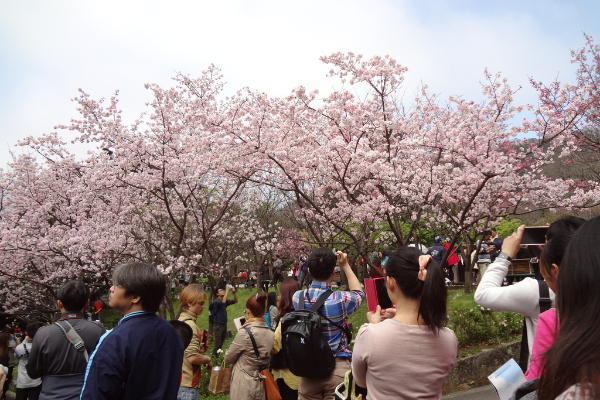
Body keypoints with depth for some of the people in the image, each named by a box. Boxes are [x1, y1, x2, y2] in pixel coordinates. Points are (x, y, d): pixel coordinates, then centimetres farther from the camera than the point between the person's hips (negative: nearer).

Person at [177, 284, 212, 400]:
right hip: (187, 386, -9)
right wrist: (208, 359, -9)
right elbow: (192, 358, -26)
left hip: (178, 381, 9)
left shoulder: (180, 321, 8)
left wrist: (198, 349, 9)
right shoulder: (190, 324, -20)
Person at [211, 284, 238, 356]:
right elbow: (223, 301, -35)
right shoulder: (216, 301, -15)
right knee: (218, 344, -4)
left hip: (224, 324, 8)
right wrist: (227, 290, -31)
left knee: (221, 343, 15)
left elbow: (235, 301, 6)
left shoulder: (225, 301, 9)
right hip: (218, 325, -7)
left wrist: (234, 292, -10)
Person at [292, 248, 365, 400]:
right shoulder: (340, 299, -18)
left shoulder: (298, 297, -8)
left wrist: (317, 267, 12)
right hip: (337, 367, -3)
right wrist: (345, 265, 10)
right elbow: (359, 293, 7)